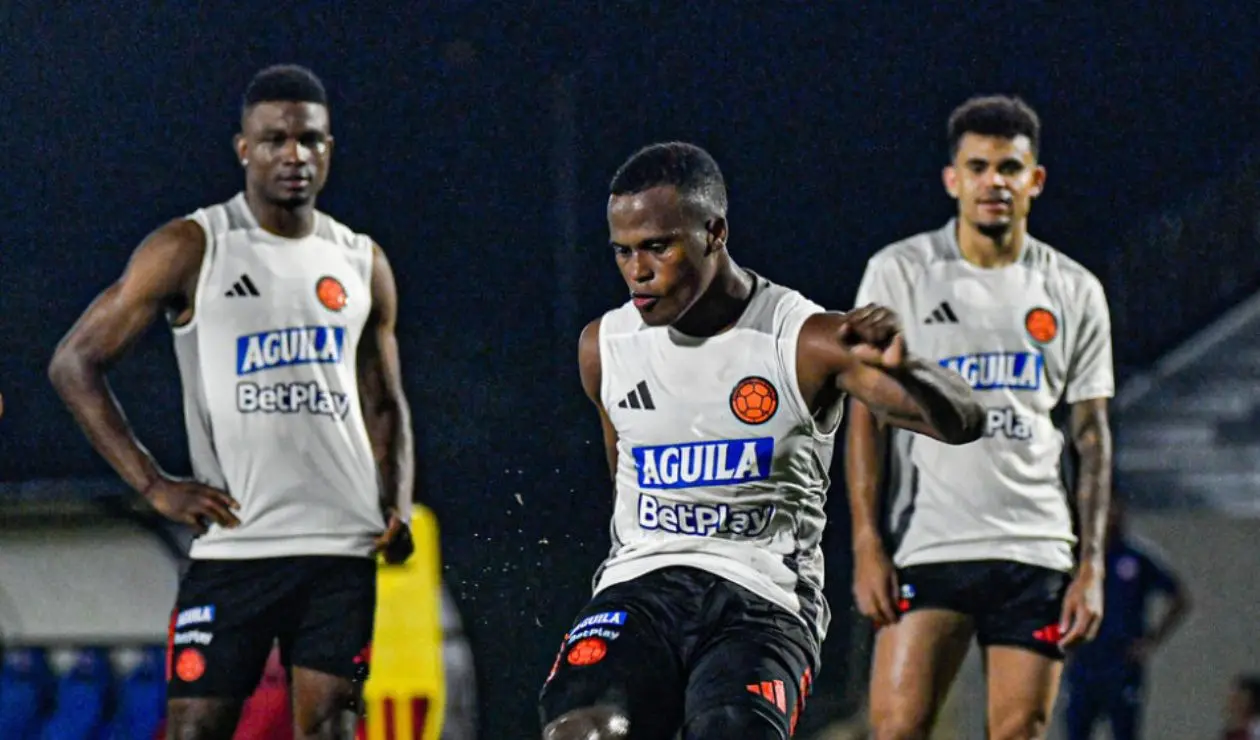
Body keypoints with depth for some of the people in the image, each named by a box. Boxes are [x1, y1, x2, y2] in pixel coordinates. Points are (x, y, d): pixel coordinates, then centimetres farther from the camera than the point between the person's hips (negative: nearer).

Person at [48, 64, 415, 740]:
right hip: (233, 547, -3)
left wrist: (397, 508, 4)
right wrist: (154, 486, -9)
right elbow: (75, 363, -1)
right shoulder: (192, 249, -1)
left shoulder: (362, 265, 13)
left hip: (343, 546, 3)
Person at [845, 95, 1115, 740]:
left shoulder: (1075, 293, 9)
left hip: (1036, 554, 2)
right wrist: (867, 546, -7)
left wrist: (1091, 566, 2)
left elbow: (1092, 436, 11)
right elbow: (867, 415, 2)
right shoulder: (899, 273, 4)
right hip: (925, 548, -2)